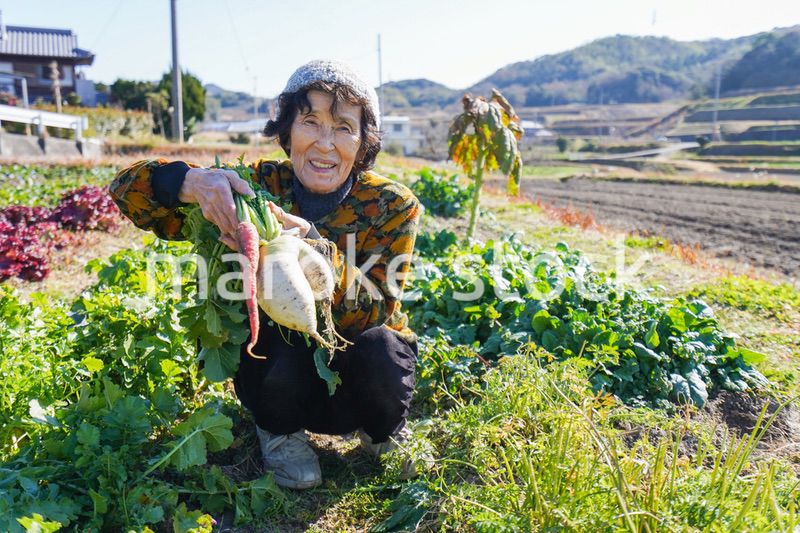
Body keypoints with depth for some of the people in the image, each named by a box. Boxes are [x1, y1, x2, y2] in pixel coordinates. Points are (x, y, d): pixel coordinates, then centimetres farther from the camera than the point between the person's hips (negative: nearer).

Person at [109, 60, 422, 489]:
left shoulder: (392, 207, -16)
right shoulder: (254, 189, -14)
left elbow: (373, 312, -24)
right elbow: (128, 189, -16)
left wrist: (312, 247, -42)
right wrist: (191, 183, -39)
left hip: (356, 374, 0)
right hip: (280, 372, 0)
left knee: (380, 352, -32)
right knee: (277, 343, -32)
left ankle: (381, 430, 5)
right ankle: (280, 431, 3)